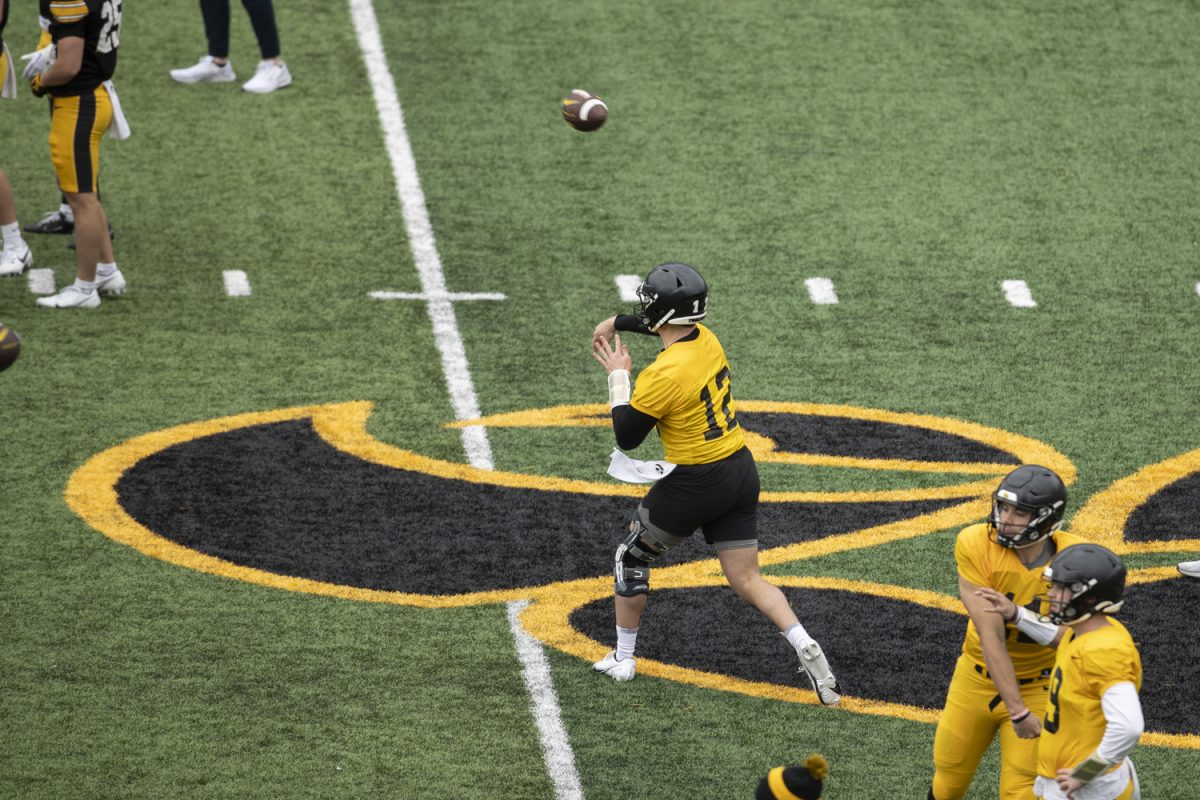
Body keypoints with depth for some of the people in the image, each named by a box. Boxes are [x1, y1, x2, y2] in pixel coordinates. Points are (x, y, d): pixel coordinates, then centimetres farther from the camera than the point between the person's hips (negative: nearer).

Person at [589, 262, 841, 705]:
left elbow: (626, 439, -12)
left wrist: (617, 377, -3)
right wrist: (617, 322, 29)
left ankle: (622, 658, 25)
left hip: (695, 483, -7)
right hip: (742, 471, 7)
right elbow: (668, 326, 26)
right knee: (746, 578, 10)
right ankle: (806, 648, -10)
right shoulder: (706, 339, 0)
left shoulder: (662, 375, -23)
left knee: (631, 556, 16)